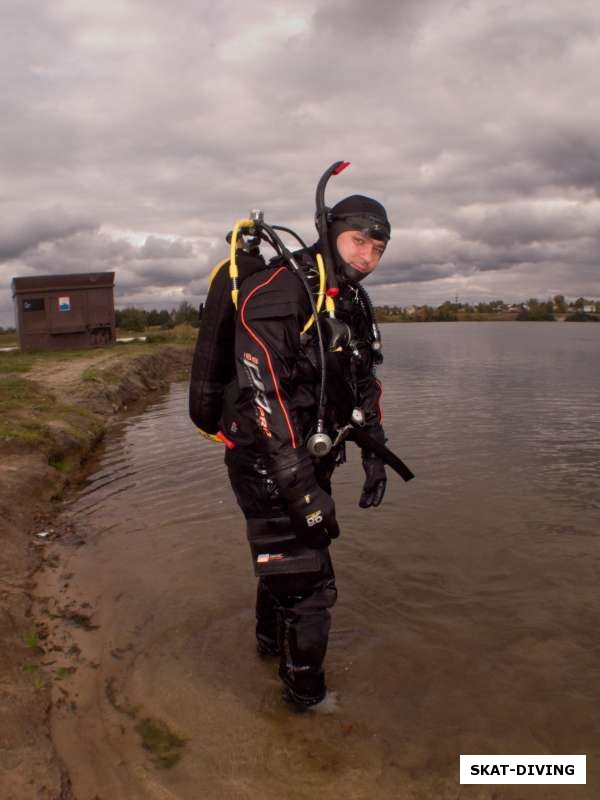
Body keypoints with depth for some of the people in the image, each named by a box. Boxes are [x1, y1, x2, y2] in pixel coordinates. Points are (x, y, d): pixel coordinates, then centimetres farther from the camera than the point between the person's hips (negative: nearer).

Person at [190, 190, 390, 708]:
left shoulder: (354, 304, 8)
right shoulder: (277, 293, -22)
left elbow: (365, 384, 17)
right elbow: (260, 394, -30)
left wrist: (375, 455, 10)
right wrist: (301, 486, -31)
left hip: (308, 462, 9)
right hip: (268, 465, -9)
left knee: (285, 559, 27)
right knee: (306, 583, -3)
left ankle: (272, 642, 51)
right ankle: (308, 698, 19)